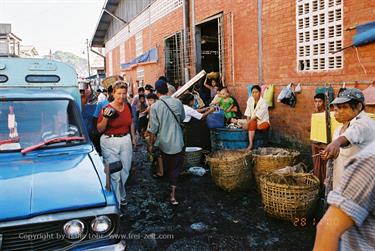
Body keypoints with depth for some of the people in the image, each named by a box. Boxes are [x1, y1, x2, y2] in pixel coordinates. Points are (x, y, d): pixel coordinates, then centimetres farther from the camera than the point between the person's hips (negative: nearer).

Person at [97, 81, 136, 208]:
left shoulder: (128, 106, 3)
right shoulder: (107, 109, -12)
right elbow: (100, 129, -6)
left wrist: (133, 138, 21)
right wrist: (105, 118, -22)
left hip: (126, 140, 5)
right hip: (110, 142, -5)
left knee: (125, 171, 13)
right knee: (114, 174, -3)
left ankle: (121, 196, 36)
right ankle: (116, 202, 11)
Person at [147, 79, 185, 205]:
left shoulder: (155, 106, -12)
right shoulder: (177, 102, -6)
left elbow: (153, 129, -9)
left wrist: (151, 144, 2)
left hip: (164, 142, 0)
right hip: (177, 141, 0)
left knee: (168, 167, 19)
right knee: (176, 167, 5)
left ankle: (171, 185, 36)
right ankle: (173, 195, -1)